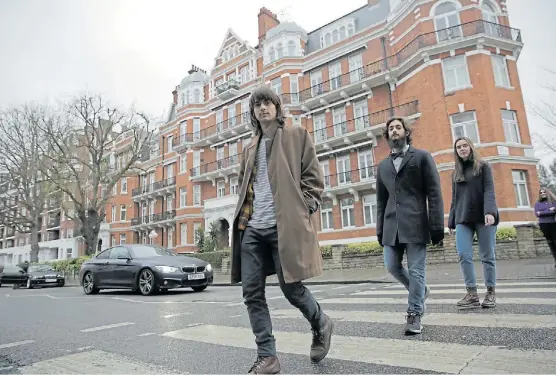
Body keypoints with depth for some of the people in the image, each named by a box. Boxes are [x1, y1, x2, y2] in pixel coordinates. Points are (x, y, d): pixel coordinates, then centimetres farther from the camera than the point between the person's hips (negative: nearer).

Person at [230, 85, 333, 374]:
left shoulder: (297, 136, 7)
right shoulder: (250, 148, 21)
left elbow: (314, 178, 1)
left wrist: (302, 211, -10)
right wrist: (242, 216, 10)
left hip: (284, 225, -5)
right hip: (251, 228, 6)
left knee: (291, 287, -1)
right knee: (252, 293, 1)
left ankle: (321, 325, 30)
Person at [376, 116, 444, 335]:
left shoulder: (422, 157, 4)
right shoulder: (383, 166, 17)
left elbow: (434, 194, -2)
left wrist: (437, 227, -9)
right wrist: (380, 231, 11)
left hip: (415, 224, -4)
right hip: (392, 226, 5)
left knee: (416, 271, -1)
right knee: (392, 266, 7)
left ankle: (414, 314, 14)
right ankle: (420, 290, 34)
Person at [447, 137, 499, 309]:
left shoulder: (483, 166, 6)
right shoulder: (456, 172, 18)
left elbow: (489, 190, -6)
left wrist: (490, 212, -21)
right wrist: (451, 221, 12)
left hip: (482, 217, -3)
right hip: (463, 219, 3)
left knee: (487, 256, 1)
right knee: (464, 255, -9)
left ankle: (491, 292, 12)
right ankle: (472, 294, -5)